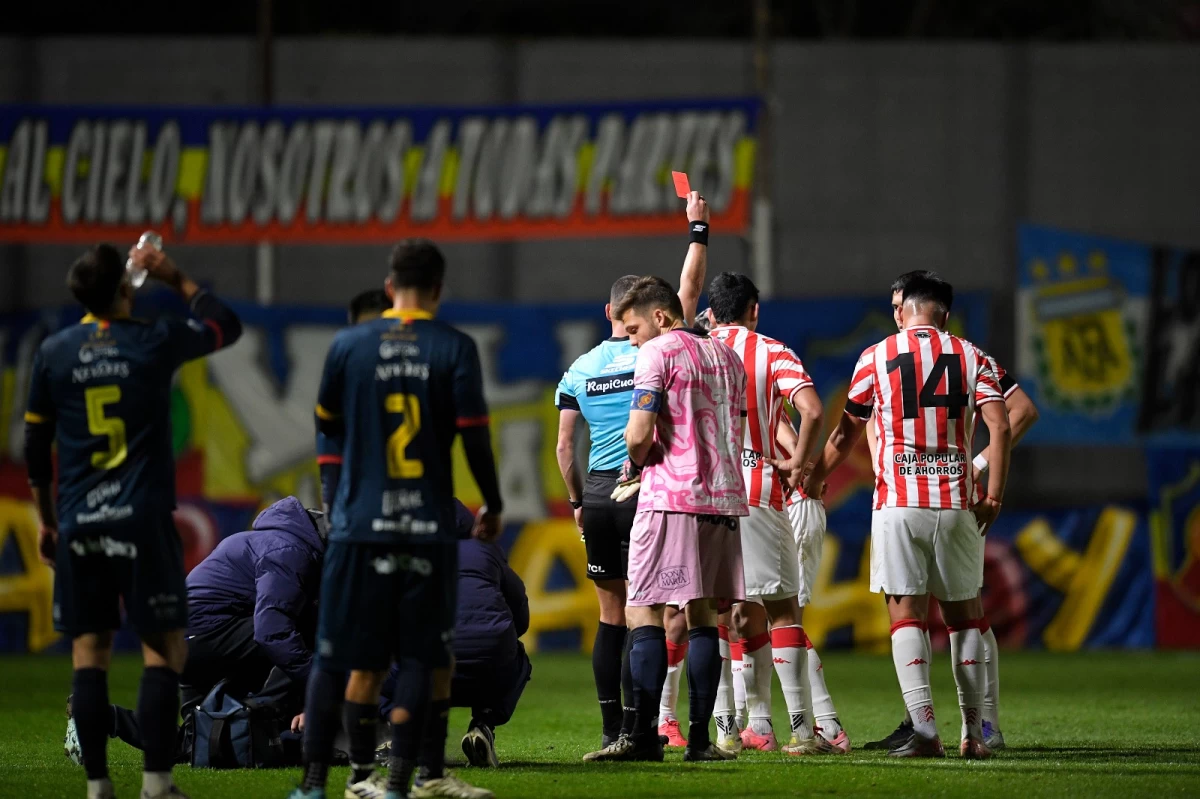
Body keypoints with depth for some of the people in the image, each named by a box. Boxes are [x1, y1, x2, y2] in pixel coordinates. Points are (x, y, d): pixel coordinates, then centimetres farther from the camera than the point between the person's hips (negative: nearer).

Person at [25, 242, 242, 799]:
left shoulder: (54, 353, 4)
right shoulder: (155, 343, -4)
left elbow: (35, 446, 11)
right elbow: (226, 327, 15)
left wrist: (47, 519, 21)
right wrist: (177, 279, 21)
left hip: (78, 524, 3)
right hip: (143, 520, -3)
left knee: (89, 653, 5)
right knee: (164, 649, 2)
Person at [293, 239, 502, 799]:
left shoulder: (349, 345, 2)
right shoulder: (454, 348, -3)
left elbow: (327, 423, 15)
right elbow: (474, 436, -3)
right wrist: (492, 505, 10)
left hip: (358, 523, 2)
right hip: (428, 528, -2)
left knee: (351, 659, 6)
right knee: (423, 657, 3)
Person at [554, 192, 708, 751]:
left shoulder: (580, 370, 6)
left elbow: (564, 444, 7)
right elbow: (689, 292, 3)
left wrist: (577, 501, 18)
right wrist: (697, 229, 12)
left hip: (597, 495, 4)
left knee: (611, 616, 8)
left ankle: (611, 726, 7)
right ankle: (632, 726, -6)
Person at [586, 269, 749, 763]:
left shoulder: (658, 353, -5)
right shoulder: (726, 356, 17)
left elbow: (639, 433, -14)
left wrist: (634, 463, 7)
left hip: (671, 499, -7)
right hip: (723, 498, 7)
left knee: (644, 616, -5)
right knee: (702, 617, 8)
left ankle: (643, 736, -11)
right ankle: (699, 738, 4)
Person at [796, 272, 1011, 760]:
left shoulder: (876, 358, 4)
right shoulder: (970, 357, 7)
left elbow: (845, 433, 12)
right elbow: (1000, 427, -5)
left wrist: (814, 479, 28)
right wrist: (994, 495, 1)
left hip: (897, 505, -2)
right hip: (956, 506, 2)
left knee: (906, 615, -2)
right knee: (963, 617, 11)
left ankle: (924, 730, -15)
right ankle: (974, 734, 11)